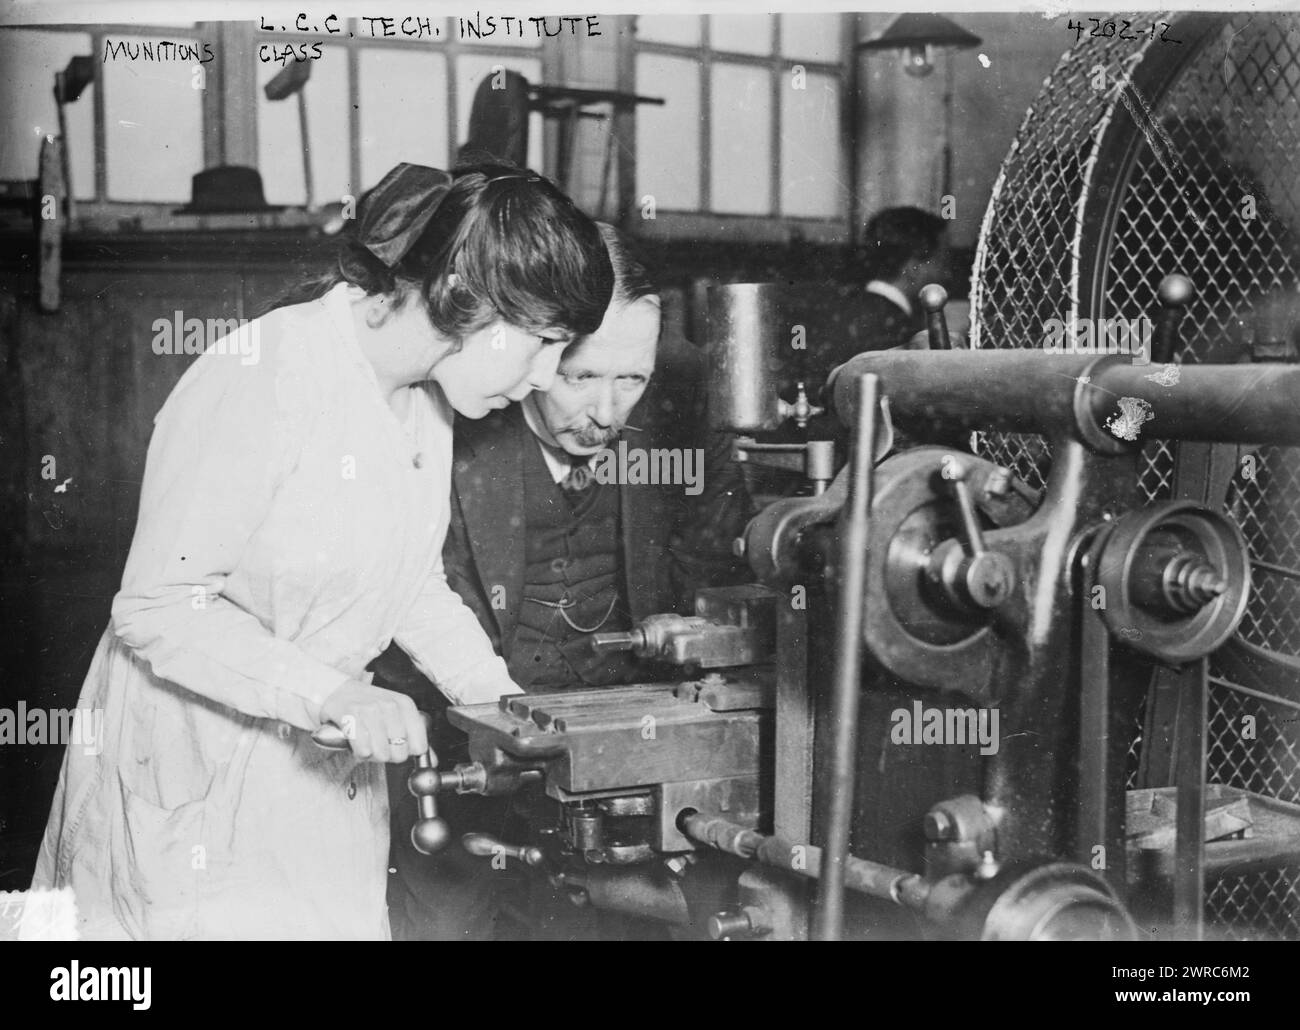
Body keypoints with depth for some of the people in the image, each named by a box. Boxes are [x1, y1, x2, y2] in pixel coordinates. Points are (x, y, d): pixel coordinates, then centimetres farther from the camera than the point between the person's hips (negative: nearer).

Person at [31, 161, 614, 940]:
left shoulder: (426, 394, 1)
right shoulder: (261, 383, -24)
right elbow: (158, 607, -22)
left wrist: (504, 705, -1)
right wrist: (334, 694, -30)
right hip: (199, 773, -7)